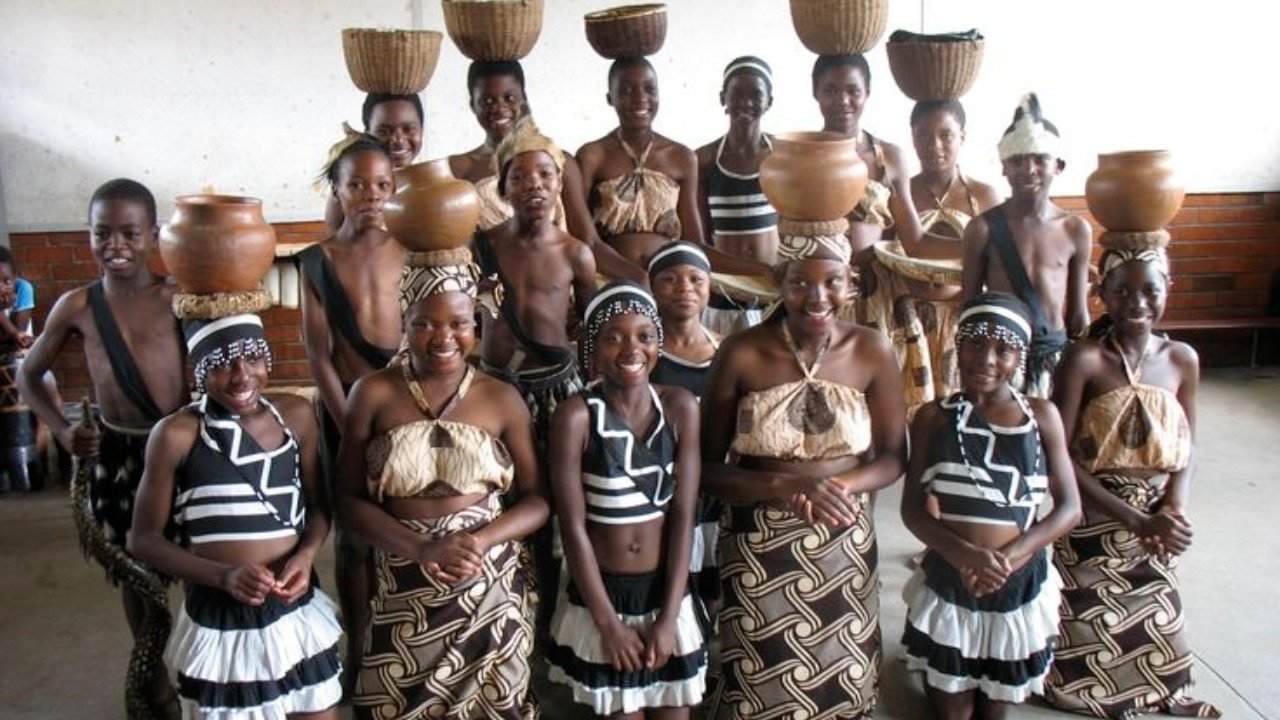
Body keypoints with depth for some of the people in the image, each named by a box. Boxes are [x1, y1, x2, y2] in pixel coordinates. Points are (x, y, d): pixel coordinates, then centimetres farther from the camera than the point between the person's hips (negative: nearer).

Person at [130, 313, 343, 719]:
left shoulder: (296, 415, -3)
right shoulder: (177, 435, -13)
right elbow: (144, 540, -6)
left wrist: (307, 554, -14)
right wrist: (225, 575, -21)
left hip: (298, 617, 3)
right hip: (219, 626, -3)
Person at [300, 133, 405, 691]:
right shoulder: (317, 260, 0)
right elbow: (318, 355, -2)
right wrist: (351, 425, -7)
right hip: (346, 401, 0)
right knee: (354, 535, 7)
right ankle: (357, 649, 22)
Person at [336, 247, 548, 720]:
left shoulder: (502, 399, 0)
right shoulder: (373, 394, -1)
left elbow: (538, 499, 2)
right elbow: (348, 499, -2)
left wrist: (481, 541, -16)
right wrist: (420, 548, -16)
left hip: (491, 592, 1)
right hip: (404, 595, 0)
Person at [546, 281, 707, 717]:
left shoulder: (680, 407, -4)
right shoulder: (576, 415, -12)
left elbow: (683, 515, -4)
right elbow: (573, 526, -11)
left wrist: (668, 617, -8)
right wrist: (608, 621, -10)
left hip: (667, 593, 3)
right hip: (600, 596, -2)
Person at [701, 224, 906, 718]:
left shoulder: (871, 351, -5)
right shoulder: (741, 354, -12)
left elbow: (892, 457, 1)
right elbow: (707, 467, -8)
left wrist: (843, 485, -19)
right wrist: (784, 484, -23)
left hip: (844, 546, 2)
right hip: (759, 548, -2)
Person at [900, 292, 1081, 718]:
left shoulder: (1042, 416, -4)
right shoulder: (934, 417, -5)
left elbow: (1069, 507, -5)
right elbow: (913, 509, -6)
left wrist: (1009, 557, -19)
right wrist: (963, 553, -24)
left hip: (1020, 586, 1)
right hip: (947, 583, 0)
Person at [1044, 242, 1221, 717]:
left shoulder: (1182, 360, -1)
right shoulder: (1084, 360, -15)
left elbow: (1187, 448, 8)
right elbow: (1060, 458, -18)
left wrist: (1174, 509, -11)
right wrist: (1136, 520, -22)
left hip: (1155, 525, 4)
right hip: (1091, 525, -4)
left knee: (1153, 625, 16)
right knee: (1091, 632, 6)